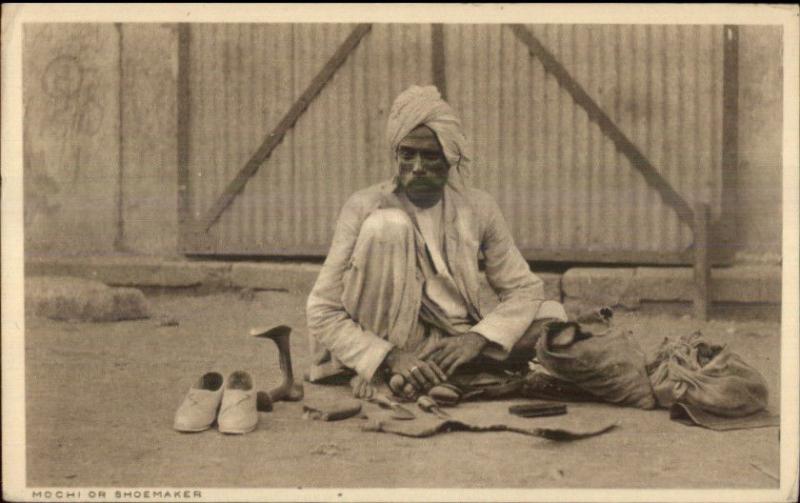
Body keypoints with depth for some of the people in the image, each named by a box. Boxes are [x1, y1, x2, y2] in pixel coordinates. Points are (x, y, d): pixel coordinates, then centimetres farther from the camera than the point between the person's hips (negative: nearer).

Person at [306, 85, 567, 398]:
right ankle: (380, 372, -19)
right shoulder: (365, 207, -8)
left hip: (453, 346, 4)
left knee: (552, 316, -15)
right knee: (387, 224, -21)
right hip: (391, 339, -3)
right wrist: (389, 356, -25)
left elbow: (525, 288, 2)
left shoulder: (478, 208, 2)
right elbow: (321, 312, -12)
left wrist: (478, 339, -17)